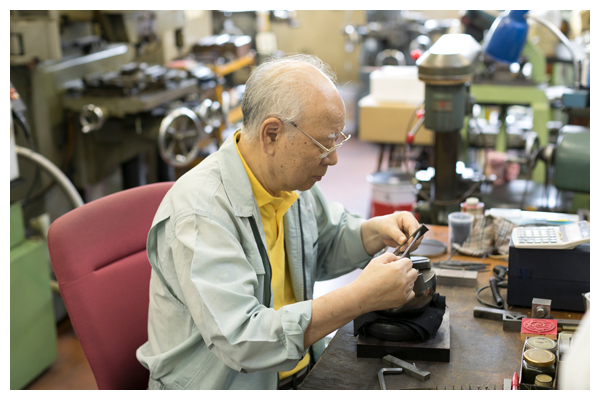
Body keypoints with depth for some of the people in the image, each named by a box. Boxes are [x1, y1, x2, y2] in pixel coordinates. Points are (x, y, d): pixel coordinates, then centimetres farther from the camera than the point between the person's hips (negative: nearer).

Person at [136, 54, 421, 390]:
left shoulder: (290, 176, 1)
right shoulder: (200, 213, -25)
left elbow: (324, 247, 19)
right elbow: (239, 340, -31)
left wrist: (375, 231, -2)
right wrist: (362, 296, -28)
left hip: (302, 372, 7)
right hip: (223, 388, -6)